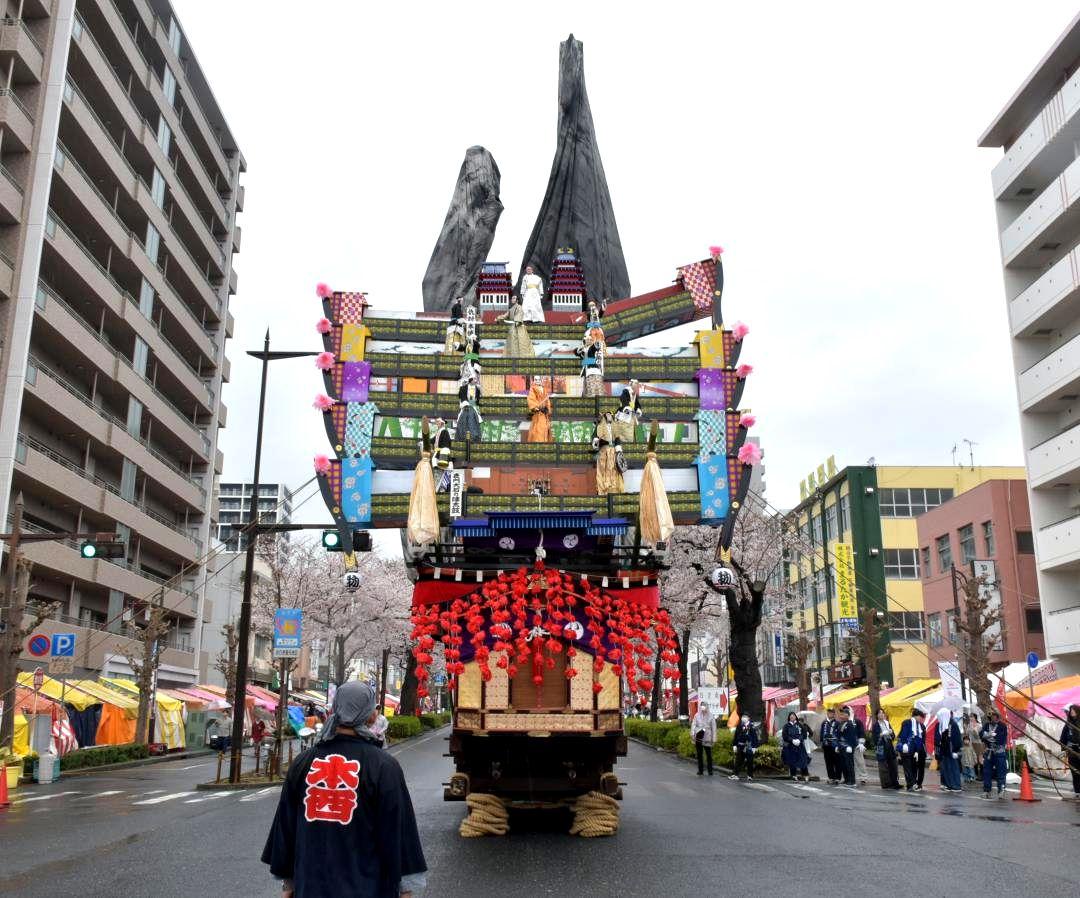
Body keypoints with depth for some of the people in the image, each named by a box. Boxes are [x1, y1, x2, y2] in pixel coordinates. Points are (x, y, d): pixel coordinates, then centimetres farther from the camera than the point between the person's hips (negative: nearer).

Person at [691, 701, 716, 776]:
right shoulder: (697, 716, 6)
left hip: (707, 738, -2)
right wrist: (693, 733, -15)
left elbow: (713, 728, 3)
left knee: (709, 755, 0)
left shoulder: (710, 716, 1)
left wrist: (713, 738, -1)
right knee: (699, 755, 7)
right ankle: (700, 770, 14)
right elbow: (693, 724, 2)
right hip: (698, 738, 2)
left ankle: (710, 771, 8)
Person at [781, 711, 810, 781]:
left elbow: (804, 734, 5)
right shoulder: (786, 726, 5)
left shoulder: (799, 725, 8)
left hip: (800, 745, 0)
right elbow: (784, 736, 0)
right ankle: (794, 776, 7)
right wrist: (792, 740, -13)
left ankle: (806, 776, -2)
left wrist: (799, 740, -11)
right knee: (792, 762, 0)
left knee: (803, 760, -6)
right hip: (790, 746, 0)